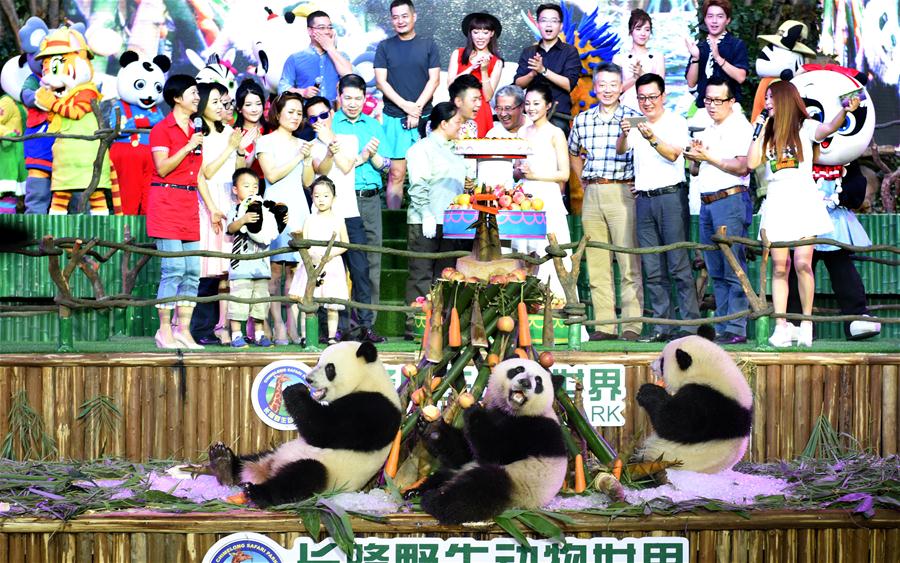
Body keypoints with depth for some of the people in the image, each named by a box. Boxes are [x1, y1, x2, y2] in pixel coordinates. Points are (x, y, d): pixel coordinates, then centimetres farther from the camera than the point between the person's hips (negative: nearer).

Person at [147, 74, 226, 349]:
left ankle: (183, 331, 8)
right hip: (166, 203, -7)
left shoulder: (194, 132, 19)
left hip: (189, 206, 7)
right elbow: (162, 168, -13)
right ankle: (165, 331, -5)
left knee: (192, 271, 3)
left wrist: (211, 206, 16)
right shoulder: (162, 129, -3)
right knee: (174, 269, -12)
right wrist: (189, 147, -16)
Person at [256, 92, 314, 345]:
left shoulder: (302, 144, 20)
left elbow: (307, 182, 15)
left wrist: (308, 159, 0)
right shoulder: (266, 141, 4)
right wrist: (298, 158, -7)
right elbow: (272, 175, -7)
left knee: (294, 269, -1)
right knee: (275, 268, -9)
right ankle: (278, 326, -9)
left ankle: (293, 325, -1)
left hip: (298, 208, 5)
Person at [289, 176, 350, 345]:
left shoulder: (338, 220, 5)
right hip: (311, 266, 0)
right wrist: (312, 255, -15)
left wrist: (331, 254, -11)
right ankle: (305, 336, -2)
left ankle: (332, 336, 8)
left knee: (332, 305, 0)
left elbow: (345, 244, 5)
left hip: (332, 266, 0)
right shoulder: (310, 220, 7)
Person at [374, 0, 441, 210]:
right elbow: (381, 81, 0)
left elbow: (434, 79, 3)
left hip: (423, 118, 0)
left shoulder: (428, 45, 8)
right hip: (394, 119, 0)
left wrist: (417, 108, -9)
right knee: (396, 174, -3)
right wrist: (406, 106, -11)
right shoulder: (384, 47, 7)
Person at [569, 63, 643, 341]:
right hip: (591, 193, 5)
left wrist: (638, 184, -9)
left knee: (629, 263, -7)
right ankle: (604, 325, 9)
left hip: (622, 192, -5)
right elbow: (573, 154, 28)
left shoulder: (633, 118, -1)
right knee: (596, 263, 5)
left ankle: (632, 325, -5)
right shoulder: (582, 119, 12)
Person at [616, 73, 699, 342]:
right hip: (644, 198, 5)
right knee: (652, 269, 4)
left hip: (670, 196, -5)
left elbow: (673, 154, -12)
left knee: (678, 264, -8)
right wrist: (624, 134, -21)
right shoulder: (636, 124, 16)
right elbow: (620, 150, 0)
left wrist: (652, 138, -28)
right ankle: (662, 326, 8)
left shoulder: (676, 121, 2)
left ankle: (690, 325, -7)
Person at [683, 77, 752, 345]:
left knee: (733, 269, -10)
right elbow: (695, 170, 26)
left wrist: (709, 157, -13)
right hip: (706, 203, 8)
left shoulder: (740, 126, -3)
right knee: (716, 272, 7)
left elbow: (741, 167, -14)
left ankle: (736, 329, -11)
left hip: (730, 200, -8)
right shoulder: (707, 131, 22)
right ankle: (721, 327, 10)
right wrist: (695, 158, 5)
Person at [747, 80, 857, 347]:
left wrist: (845, 111, -37)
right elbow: (752, 163, 4)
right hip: (776, 202, 4)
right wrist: (760, 131, 6)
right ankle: (780, 326, 0)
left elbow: (828, 128, -17)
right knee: (779, 267, 0)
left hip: (803, 198, -4)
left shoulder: (804, 127, 4)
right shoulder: (767, 133, 16)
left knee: (802, 263, -11)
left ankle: (806, 324, -2)